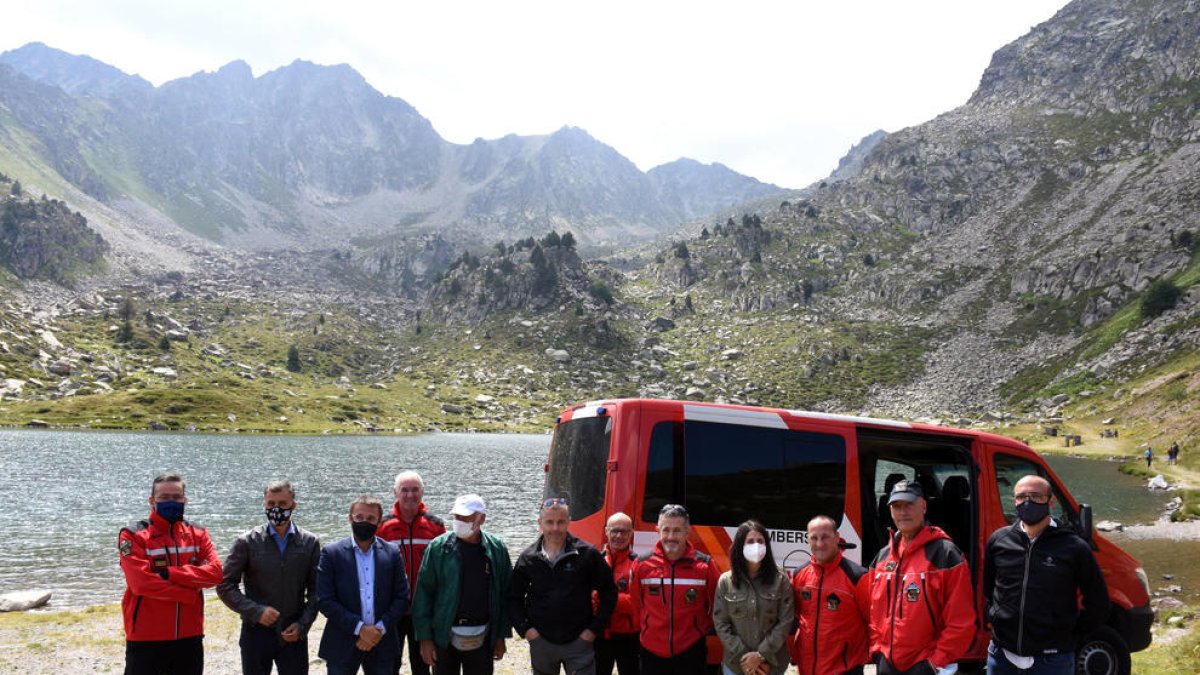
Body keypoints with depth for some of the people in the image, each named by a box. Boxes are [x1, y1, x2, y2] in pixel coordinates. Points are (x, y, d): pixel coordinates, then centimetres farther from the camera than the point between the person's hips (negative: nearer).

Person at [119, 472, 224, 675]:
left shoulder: (197, 533, 7)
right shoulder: (133, 536, -5)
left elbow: (215, 572, -7)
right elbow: (141, 582, -18)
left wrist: (169, 573, -17)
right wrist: (191, 594, -12)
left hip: (189, 637, 4)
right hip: (146, 639, -4)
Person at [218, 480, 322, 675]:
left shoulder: (310, 543, 2)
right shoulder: (247, 542, -3)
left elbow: (316, 590, 5)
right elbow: (225, 586, -3)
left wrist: (302, 625, -7)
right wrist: (256, 611, -15)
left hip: (294, 634, 1)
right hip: (256, 632, -1)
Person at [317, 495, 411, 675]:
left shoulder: (392, 553, 3)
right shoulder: (331, 553, -3)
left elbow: (402, 597, 3)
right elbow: (324, 601, -8)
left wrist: (380, 629, -10)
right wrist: (359, 628, -15)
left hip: (382, 644, 2)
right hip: (342, 645, -2)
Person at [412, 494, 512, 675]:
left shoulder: (497, 549, -1)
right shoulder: (438, 548, -6)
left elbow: (505, 595, 3)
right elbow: (423, 593, -5)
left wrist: (501, 636, 3)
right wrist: (425, 637, -7)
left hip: (482, 638, 1)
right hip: (444, 636, -1)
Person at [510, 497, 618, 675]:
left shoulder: (587, 554, -6)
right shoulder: (528, 558, 1)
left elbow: (608, 593, 1)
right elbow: (514, 598, 11)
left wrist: (594, 629, -3)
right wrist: (525, 628, 0)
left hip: (579, 641, -2)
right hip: (541, 642, 2)